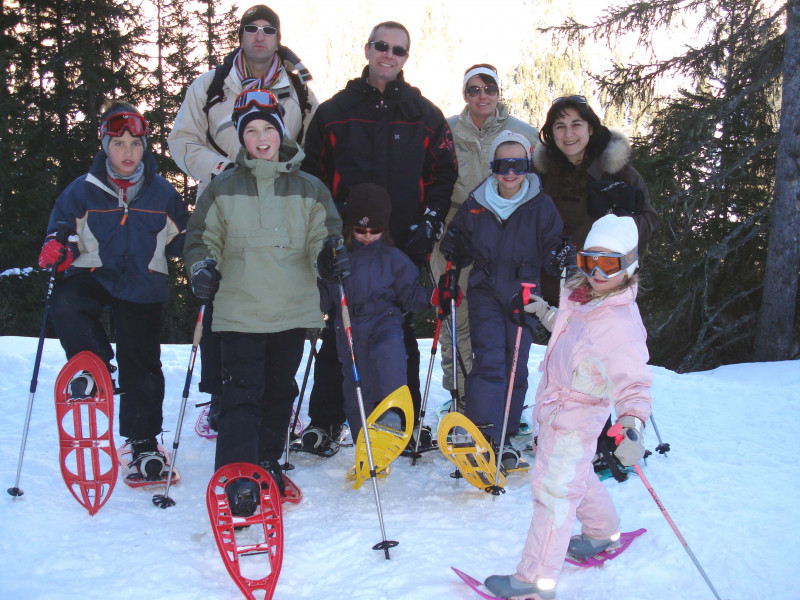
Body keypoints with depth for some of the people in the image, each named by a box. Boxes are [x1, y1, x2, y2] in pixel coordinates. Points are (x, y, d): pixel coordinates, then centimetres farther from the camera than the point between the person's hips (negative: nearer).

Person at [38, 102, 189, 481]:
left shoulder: (162, 193, 7)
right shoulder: (83, 191, 3)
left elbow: (180, 240, 17)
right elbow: (61, 228, 8)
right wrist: (56, 249, -13)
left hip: (143, 286, 1)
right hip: (94, 276, 0)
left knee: (141, 364, 3)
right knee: (65, 304, -34)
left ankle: (143, 441, 18)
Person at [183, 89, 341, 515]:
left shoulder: (308, 190, 7)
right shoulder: (223, 189, 6)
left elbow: (324, 237, 9)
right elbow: (201, 237, 11)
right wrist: (202, 266, -7)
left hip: (293, 311, 2)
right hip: (240, 311, -2)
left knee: (280, 391, 13)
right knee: (242, 394, -8)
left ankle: (267, 461, 29)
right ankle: (237, 478, -8)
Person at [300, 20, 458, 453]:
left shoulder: (425, 115, 11)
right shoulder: (335, 110, 10)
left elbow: (443, 173, 9)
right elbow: (313, 170, 11)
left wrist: (429, 223, -4)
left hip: (405, 244, 0)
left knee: (401, 331, 6)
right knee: (338, 331, 1)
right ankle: (325, 420, 11)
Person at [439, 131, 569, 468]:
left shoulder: (541, 206, -2)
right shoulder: (477, 204, 4)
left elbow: (551, 247, 0)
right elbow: (461, 246, 13)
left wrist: (559, 259, -22)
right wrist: (453, 248, -9)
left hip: (524, 295, 0)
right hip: (485, 292, 0)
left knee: (516, 366, 4)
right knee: (489, 361, -11)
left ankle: (505, 437, 16)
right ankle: (484, 434, -10)